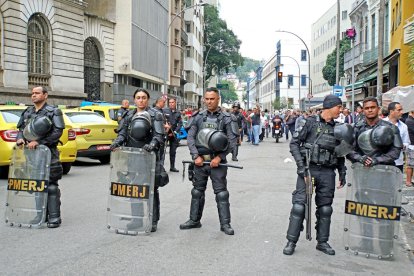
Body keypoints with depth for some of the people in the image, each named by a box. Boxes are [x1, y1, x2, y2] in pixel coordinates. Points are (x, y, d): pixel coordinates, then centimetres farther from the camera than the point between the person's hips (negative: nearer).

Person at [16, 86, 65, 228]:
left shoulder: (53, 112, -3)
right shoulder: (27, 112, 16)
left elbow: (58, 132, -13)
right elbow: (21, 129, 18)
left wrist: (38, 142, -20)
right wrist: (20, 138, -6)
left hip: (48, 153, -6)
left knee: (51, 186, -7)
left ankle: (54, 217, -3)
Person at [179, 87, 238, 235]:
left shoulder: (226, 118, -2)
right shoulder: (198, 117, 6)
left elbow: (232, 141, -7)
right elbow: (190, 138, 3)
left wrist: (219, 157, -13)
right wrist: (196, 156, -8)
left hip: (217, 161, -3)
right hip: (200, 160, 3)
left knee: (221, 193, 0)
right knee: (197, 191, 12)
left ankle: (225, 224, 8)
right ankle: (194, 220, 25)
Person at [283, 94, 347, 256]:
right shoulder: (309, 122, -3)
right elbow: (294, 143, -6)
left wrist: (342, 172, 14)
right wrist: (300, 164, -14)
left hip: (327, 172, 5)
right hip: (308, 168, -5)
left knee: (325, 208, 10)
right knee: (299, 205, -5)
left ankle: (322, 242, 23)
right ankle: (291, 242, 5)